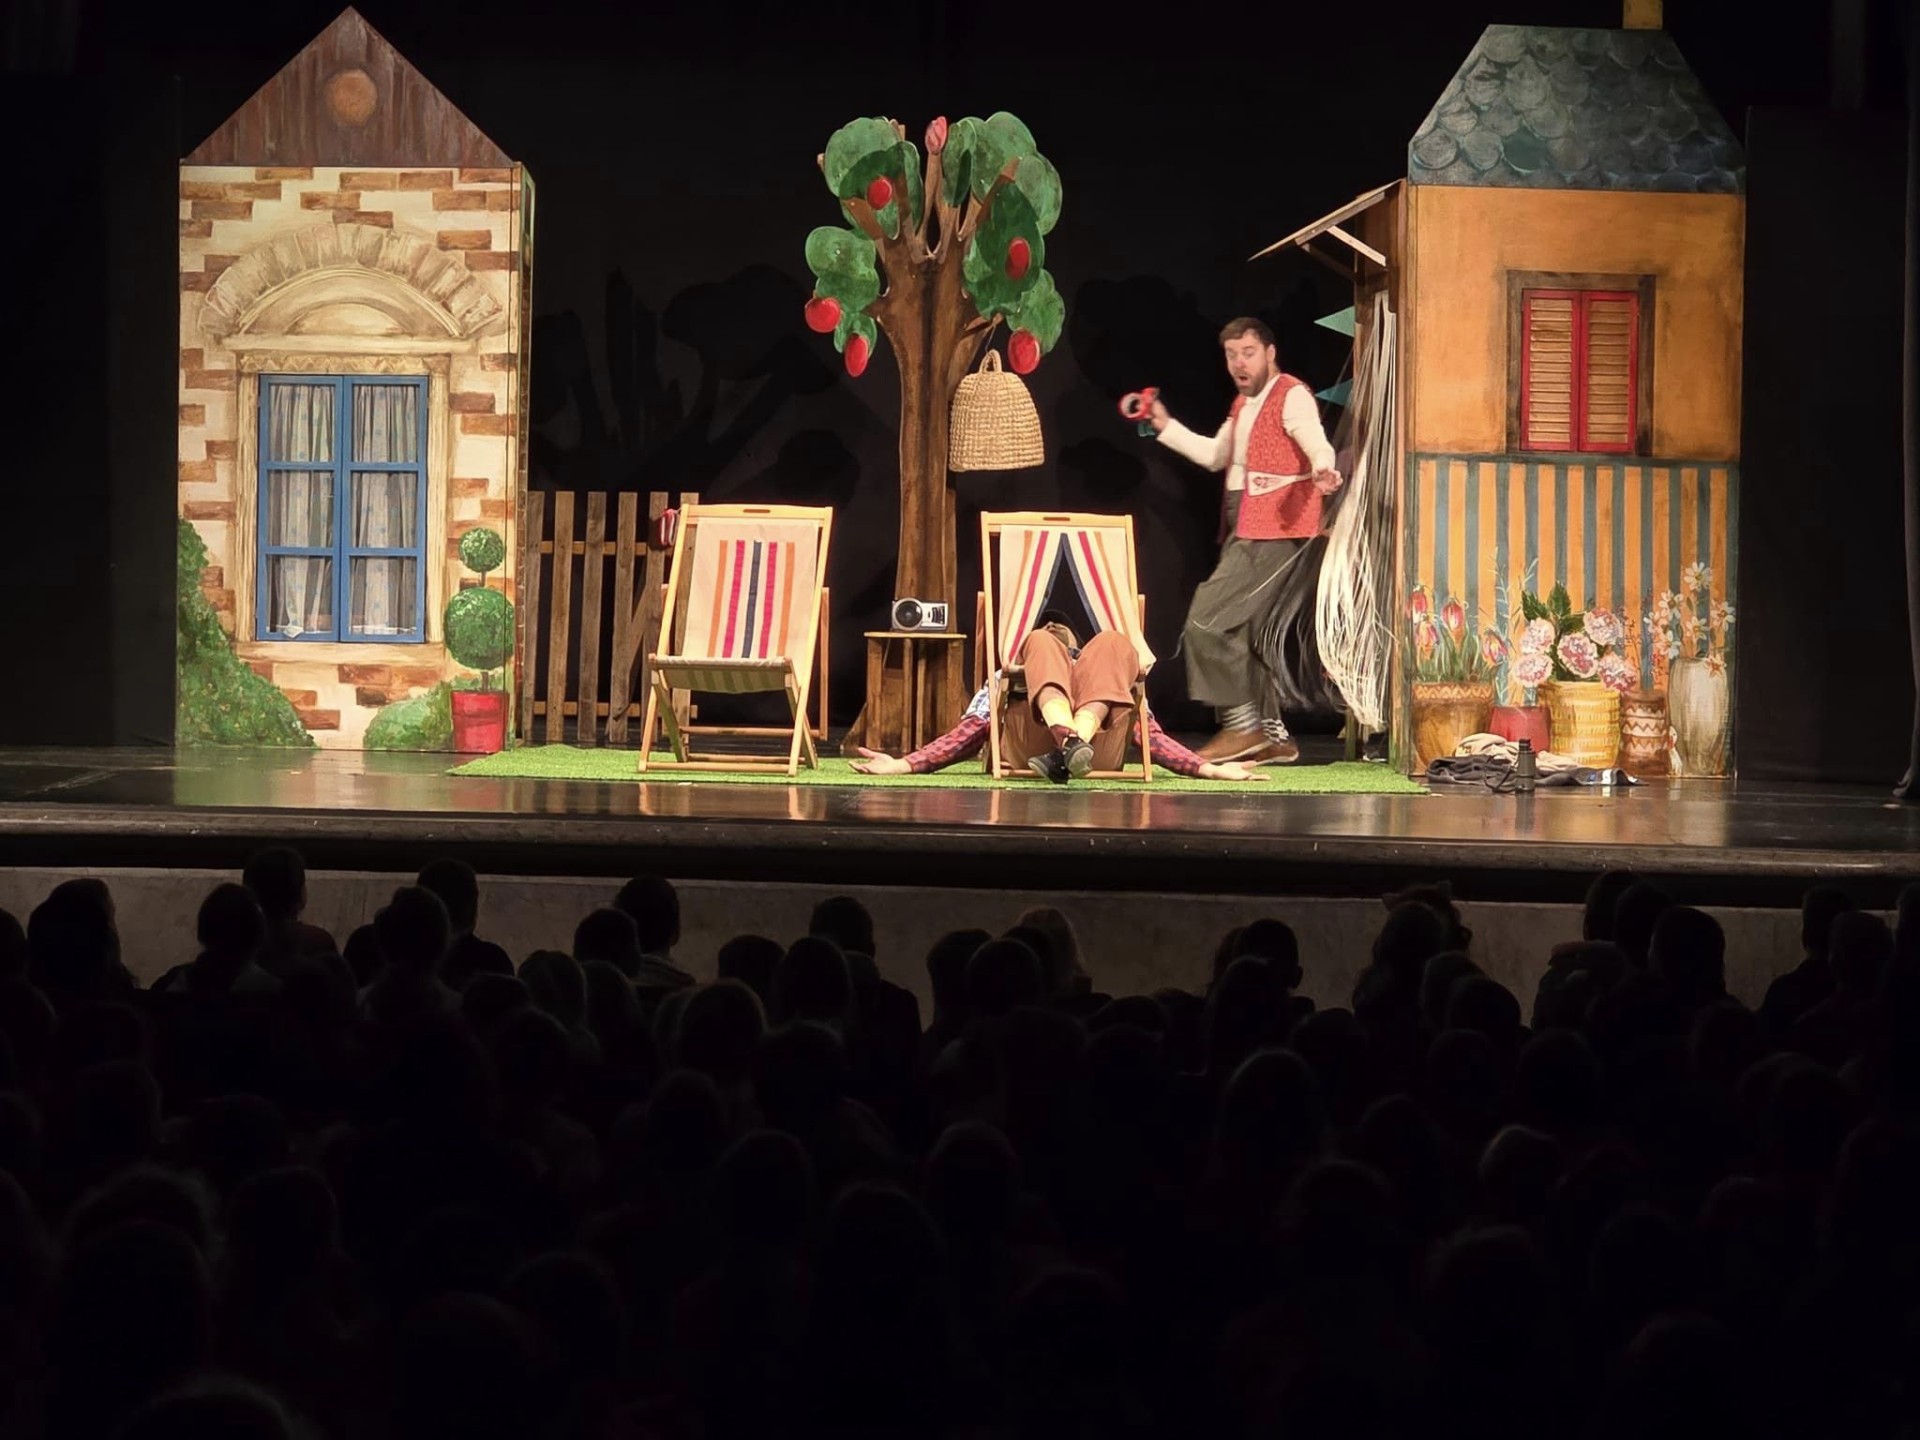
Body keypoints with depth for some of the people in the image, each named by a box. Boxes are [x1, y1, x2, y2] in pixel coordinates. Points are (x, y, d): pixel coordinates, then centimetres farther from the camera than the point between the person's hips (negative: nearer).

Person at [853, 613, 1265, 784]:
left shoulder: (1099, 664, 41)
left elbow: (1151, 735, 25)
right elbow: (968, 734, 22)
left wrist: (1209, 769, 6)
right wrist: (903, 764, 3)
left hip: (1100, 744, 1)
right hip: (1031, 743, 0)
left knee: (1112, 643, -14)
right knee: (1041, 646, -15)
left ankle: (1071, 747, -44)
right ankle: (1070, 742, -49)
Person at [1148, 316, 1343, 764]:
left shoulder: (1292, 396, -11)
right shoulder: (1244, 403, 19)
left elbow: (1317, 445, -26)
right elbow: (1215, 455, 31)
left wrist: (1323, 470, -48)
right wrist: (1166, 427, 26)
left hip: (1273, 534, -10)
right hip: (1243, 533, 10)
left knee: (1207, 623, -16)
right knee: (1245, 636, 13)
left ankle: (1241, 725, -11)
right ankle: (1273, 736, 19)